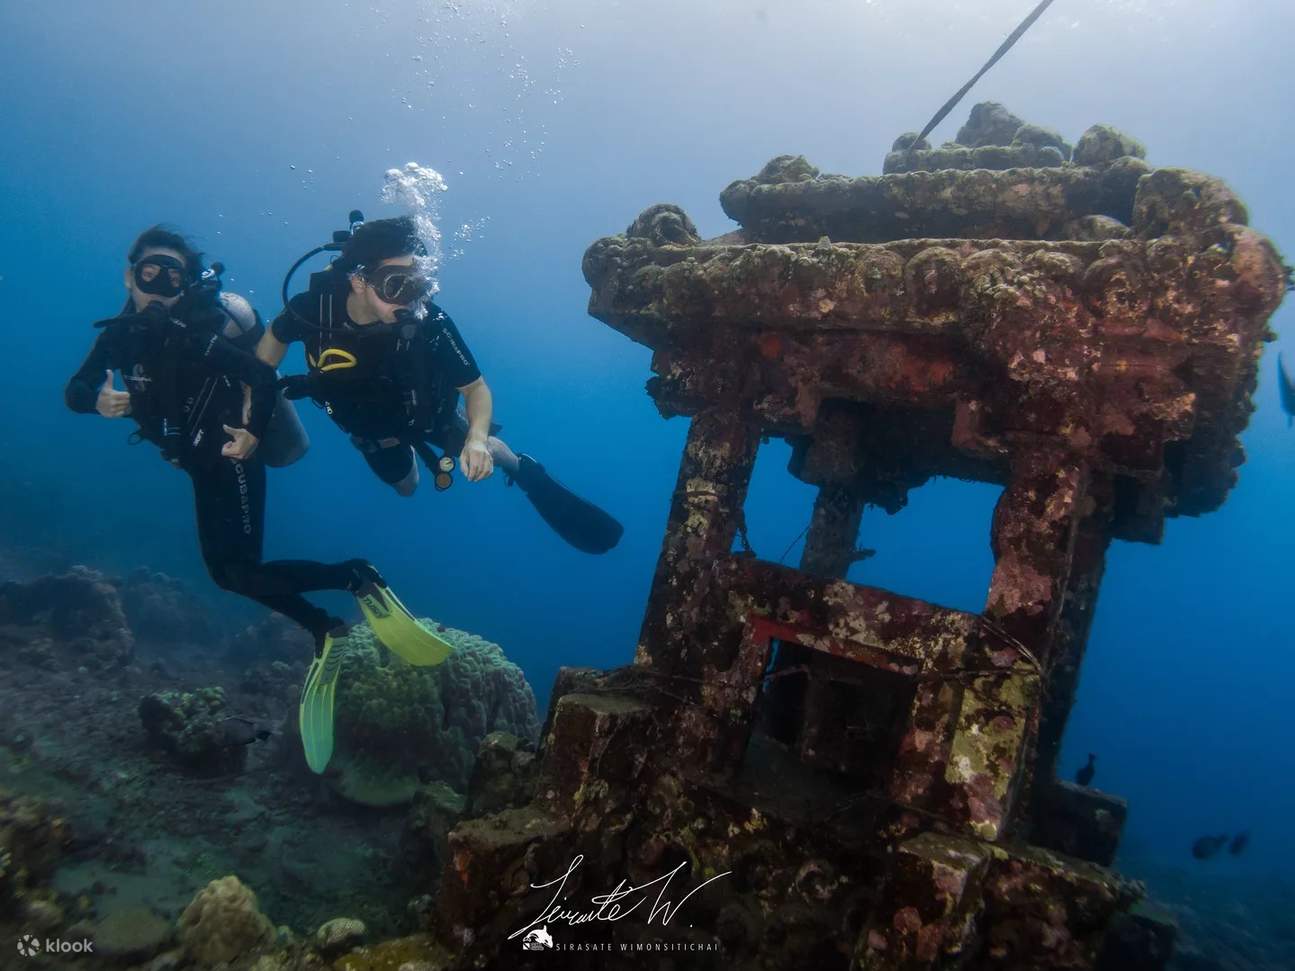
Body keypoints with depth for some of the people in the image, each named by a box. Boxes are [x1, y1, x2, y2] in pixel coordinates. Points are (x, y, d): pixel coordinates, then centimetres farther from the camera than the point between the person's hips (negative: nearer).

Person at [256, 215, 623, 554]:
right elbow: (275, 336, -10)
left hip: (426, 410, -2)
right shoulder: (314, 307, -36)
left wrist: (476, 438, -45)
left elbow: (476, 387, -26)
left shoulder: (430, 323, -41)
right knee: (406, 487, 26)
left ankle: (526, 471, 43)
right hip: (368, 424, 3)